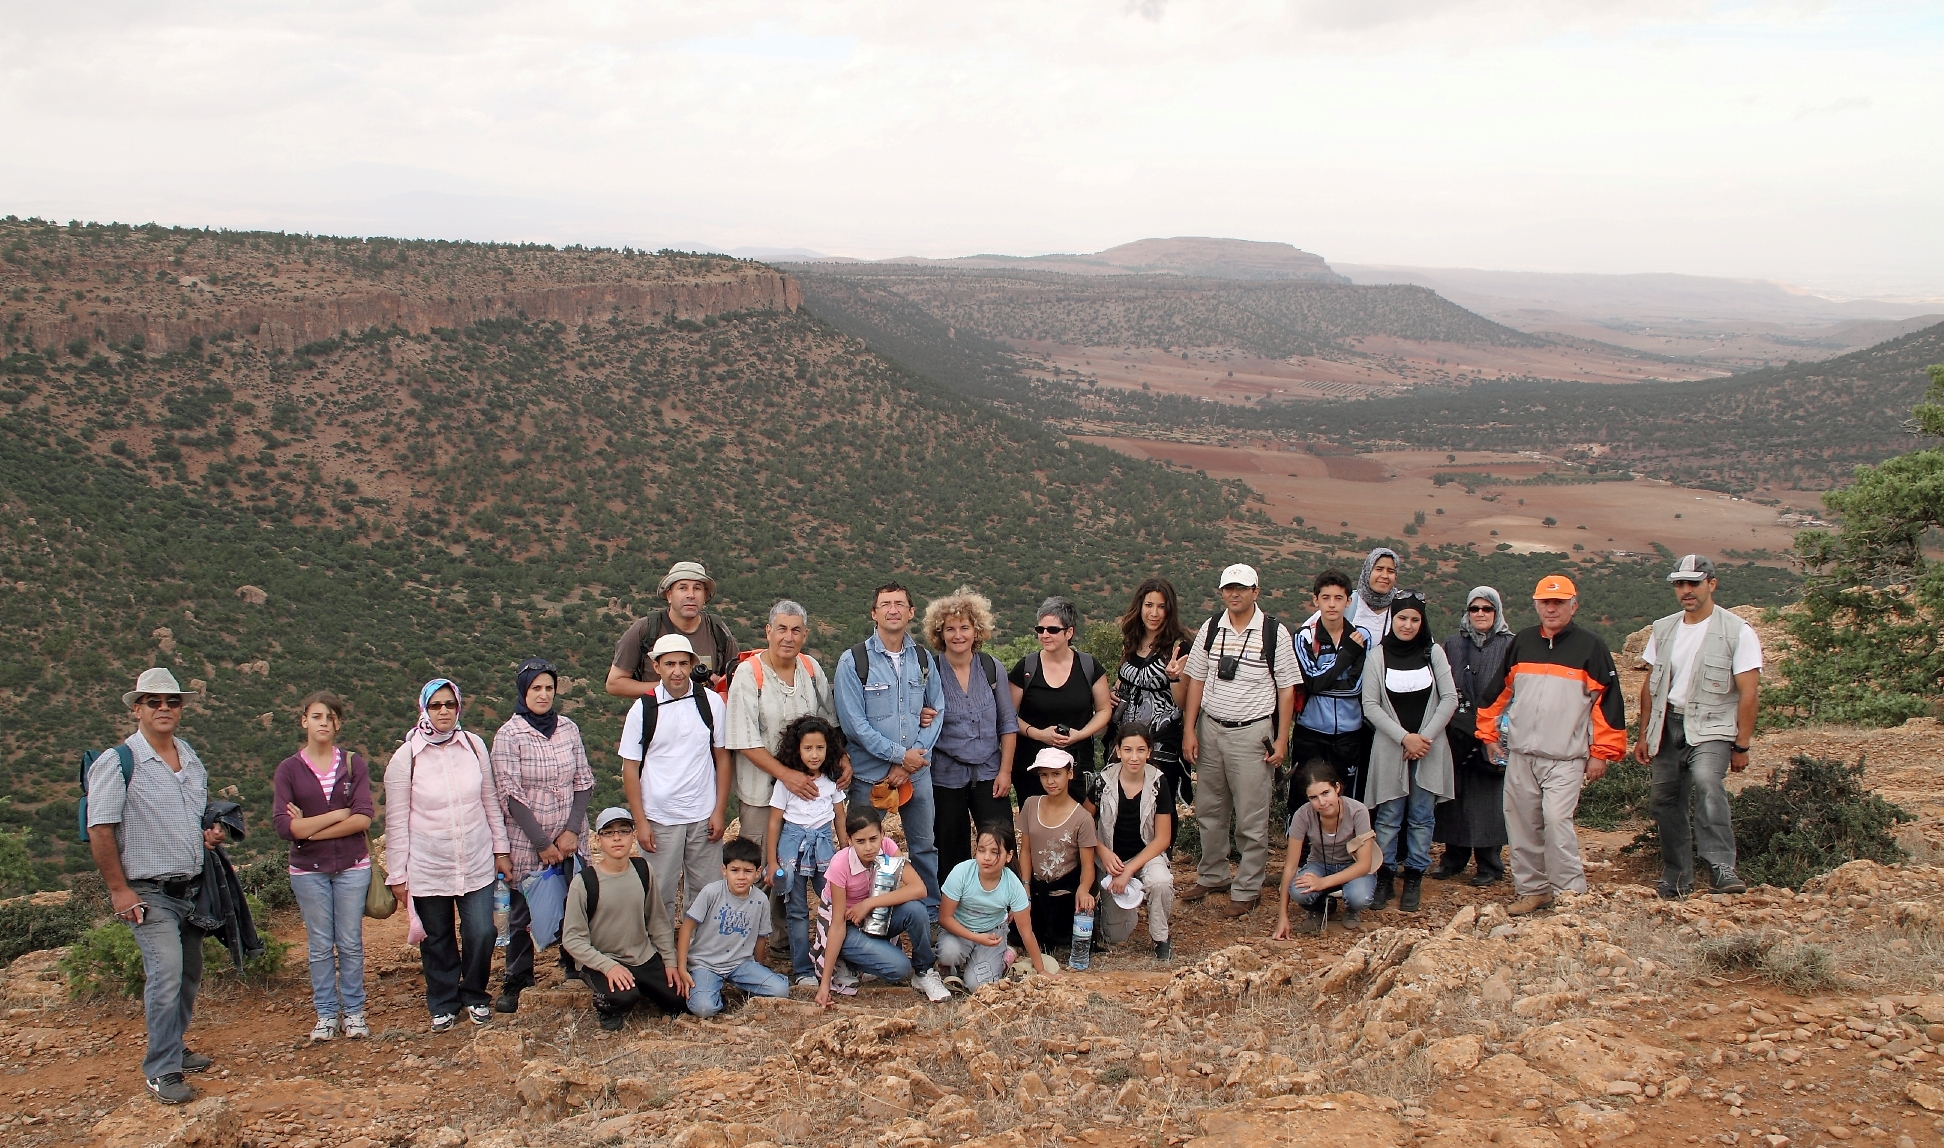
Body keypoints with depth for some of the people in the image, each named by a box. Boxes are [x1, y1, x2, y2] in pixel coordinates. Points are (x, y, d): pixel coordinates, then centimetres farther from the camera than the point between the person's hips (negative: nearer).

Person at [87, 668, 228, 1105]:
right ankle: (161, 1072, -8)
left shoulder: (192, 759, 10)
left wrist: (210, 835, 4)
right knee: (166, 972, -16)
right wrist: (119, 889, -16)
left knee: (189, 974, 12)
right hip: (147, 892, -7)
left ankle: (173, 1049, 29)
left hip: (191, 888, 7)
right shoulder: (118, 761, -11)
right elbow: (100, 831, -14)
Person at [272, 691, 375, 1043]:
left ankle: (353, 1012, 16)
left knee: (351, 944, 6)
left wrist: (311, 828, -14)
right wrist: (339, 814, -13)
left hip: (352, 866, 0)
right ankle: (326, 1014, 17)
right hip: (309, 870, 0)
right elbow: (283, 825, -12)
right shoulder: (288, 769, -1)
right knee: (321, 946, 7)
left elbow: (363, 819, -11)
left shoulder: (354, 764, 0)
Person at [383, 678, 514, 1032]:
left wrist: (501, 849, 9)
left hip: (477, 864, 1)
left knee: (482, 934, -1)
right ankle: (443, 1005, 29)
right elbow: (396, 820, -3)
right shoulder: (406, 757, -7)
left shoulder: (474, 746, 0)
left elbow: (491, 801, 9)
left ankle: (474, 996, 23)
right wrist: (397, 874, -2)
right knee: (437, 940, 9)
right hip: (427, 868, -1)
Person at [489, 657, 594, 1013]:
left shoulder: (568, 728, 3)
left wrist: (572, 830, -8)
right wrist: (542, 843, -12)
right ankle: (515, 983, 15)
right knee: (523, 912, 4)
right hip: (528, 842, -3)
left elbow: (584, 782, 4)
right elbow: (511, 796, -11)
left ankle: (576, 966, 26)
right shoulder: (509, 736, -8)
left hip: (571, 839, 3)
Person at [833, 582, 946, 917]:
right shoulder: (853, 661, -7)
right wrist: (900, 755, -13)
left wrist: (914, 758, -8)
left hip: (917, 770, 3)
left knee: (924, 846, 13)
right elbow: (853, 723, -11)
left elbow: (937, 711, 3)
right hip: (870, 772, -3)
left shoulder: (923, 658, 5)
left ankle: (932, 916, 27)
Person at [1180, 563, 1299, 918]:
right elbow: (1196, 680, 8)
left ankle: (1246, 889, 13)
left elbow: (1287, 688, -3)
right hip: (1210, 729, 4)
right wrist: (1189, 730, 2)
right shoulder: (1210, 629, 5)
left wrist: (1281, 739, -6)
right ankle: (1212, 876, 30)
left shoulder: (1274, 633, -5)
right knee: (1209, 811, 14)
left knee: (1251, 819, 1)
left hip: (1252, 732, -4)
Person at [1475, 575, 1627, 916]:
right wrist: (1489, 734, 16)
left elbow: (1608, 701, -4)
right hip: (1519, 754, 5)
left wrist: (1602, 753, -6)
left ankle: (1571, 893, -6)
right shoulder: (1521, 642, 10)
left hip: (1566, 757, -5)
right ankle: (1532, 889, 18)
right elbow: (1497, 691, 19)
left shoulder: (1590, 647, -3)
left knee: (1556, 820, -17)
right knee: (1522, 825, 6)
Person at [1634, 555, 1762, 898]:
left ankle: (1721, 866, -33)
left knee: (1707, 782, -31)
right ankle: (1676, 879, 21)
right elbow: (1651, 685, 14)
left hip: (1711, 727, -5)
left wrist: (1741, 746, -10)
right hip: (1668, 725, 6)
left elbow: (1749, 694, -8)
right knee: (1666, 801, 8)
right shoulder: (1664, 629, 10)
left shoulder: (1737, 632, -6)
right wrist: (1644, 735, 10)